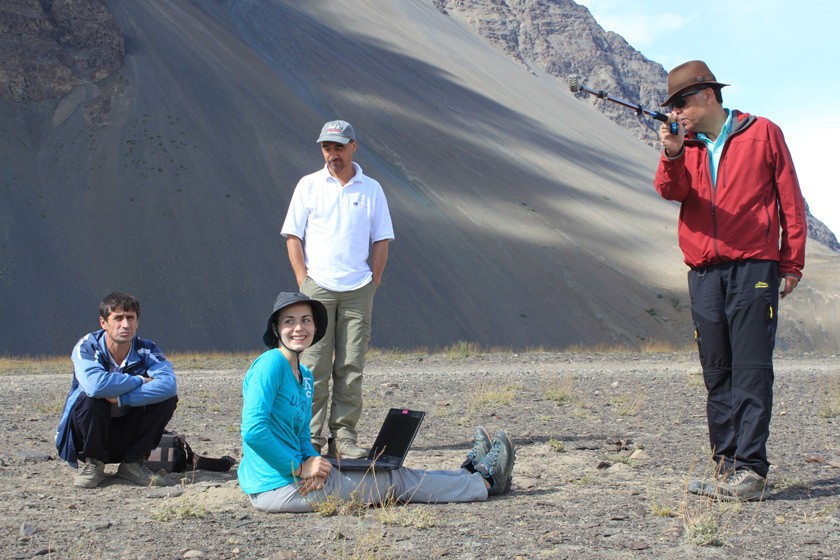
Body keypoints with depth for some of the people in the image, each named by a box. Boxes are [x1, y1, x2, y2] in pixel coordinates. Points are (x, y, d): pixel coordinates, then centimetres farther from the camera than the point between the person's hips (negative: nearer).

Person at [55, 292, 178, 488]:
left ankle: (133, 463, -3)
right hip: (88, 440, -3)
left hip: (127, 436, 3)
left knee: (167, 398, -19)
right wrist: (140, 381, -24)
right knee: (90, 398, -33)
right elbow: (95, 385, -38)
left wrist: (120, 399, -33)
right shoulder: (87, 347, -16)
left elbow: (168, 384, -28)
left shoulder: (146, 350, -7)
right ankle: (91, 463, -7)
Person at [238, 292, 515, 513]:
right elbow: (252, 430, -25)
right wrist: (301, 467, -18)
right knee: (392, 481, 2)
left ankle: (467, 474, 31)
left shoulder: (304, 375, 13)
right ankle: (484, 482, 14)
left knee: (391, 475, 15)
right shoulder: (271, 364, -16)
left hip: (294, 474, 8)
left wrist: (313, 461, -6)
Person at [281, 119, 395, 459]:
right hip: (317, 287, -1)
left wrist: (374, 280, 1)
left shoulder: (371, 189, 9)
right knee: (314, 366, -3)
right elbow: (293, 236, 5)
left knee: (351, 367, 1)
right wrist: (302, 280, -3)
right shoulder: (308, 185, 6)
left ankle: (344, 436, 7)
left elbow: (381, 240, 11)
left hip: (357, 290, 1)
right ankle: (311, 438, 1)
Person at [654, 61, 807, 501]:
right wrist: (672, 156, -23)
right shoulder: (685, 146, 15)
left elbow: (791, 201, 7)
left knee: (751, 372, -8)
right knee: (717, 374, 5)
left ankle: (750, 470, -10)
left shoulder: (763, 134, 4)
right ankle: (727, 468, 10)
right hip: (704, 274, 4)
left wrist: (792, 263, 3)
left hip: (753, 268, -4)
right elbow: (672, 191, -4)